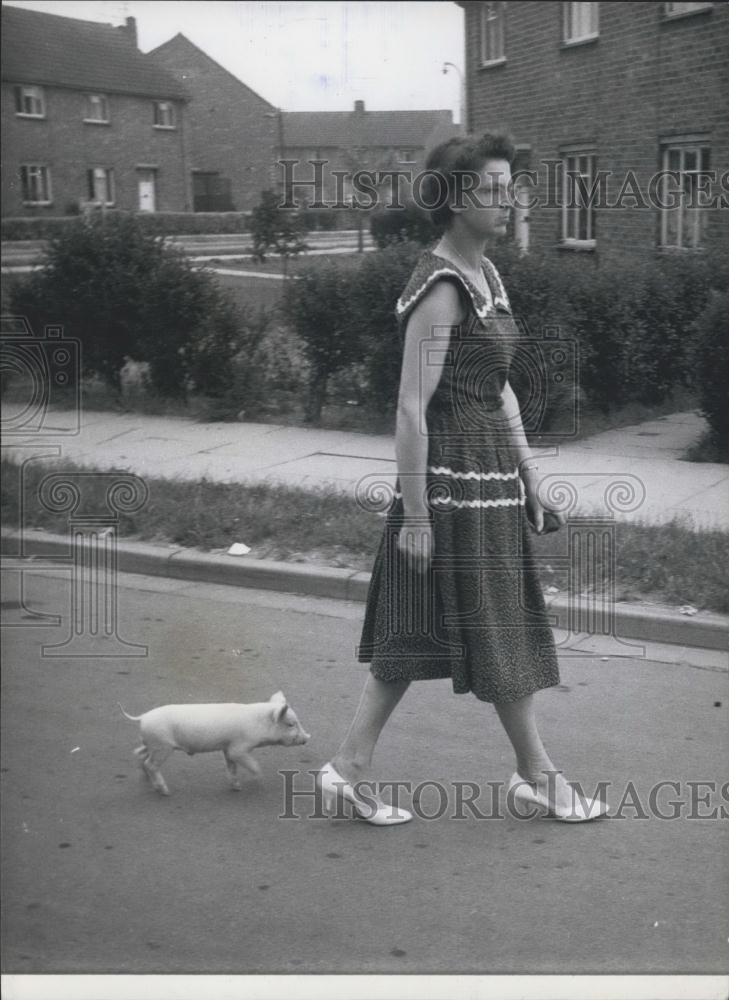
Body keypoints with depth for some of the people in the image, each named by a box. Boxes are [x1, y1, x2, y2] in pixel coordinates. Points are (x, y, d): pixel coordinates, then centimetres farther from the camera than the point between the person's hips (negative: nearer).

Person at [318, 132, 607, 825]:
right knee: (500, 634, 4)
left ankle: (351, 768, 19)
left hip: (493, 475, 9)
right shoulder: (440, 287, -16)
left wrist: (530, 477, 18)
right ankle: (536, 774, 20)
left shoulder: (485, 274, 13)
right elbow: (412, 409, -19)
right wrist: (415, 515, -20)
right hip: (453, 479, -9)